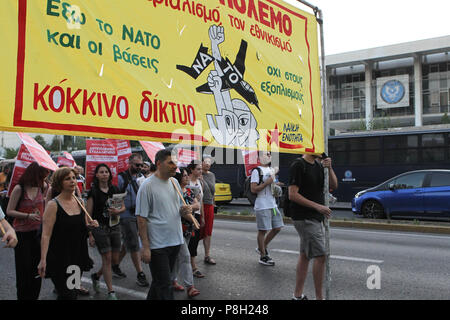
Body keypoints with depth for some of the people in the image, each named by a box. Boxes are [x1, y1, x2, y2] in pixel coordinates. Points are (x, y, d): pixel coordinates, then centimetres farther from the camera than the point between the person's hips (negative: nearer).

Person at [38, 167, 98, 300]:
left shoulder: (80, 202, 6)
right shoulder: (54, 205, -11)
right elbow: (46, 235, -16)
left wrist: (90, 225, -3)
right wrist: (43, 259, -23)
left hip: (78, 256, 6)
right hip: (60, 259, -6)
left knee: (73, 292, 16)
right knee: (67, 295, -7)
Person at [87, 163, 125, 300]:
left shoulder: (115, 189, 7)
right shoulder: (93, 192, -5)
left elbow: (123, 207, 12)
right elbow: (88, 214, -6)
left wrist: (118, 211, -11)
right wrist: (90, 234, -10)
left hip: (114, 226, 5)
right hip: (100, 228, -5)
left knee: (115, 260, 8)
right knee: (107, 258, -4)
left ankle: (96, 276, 36)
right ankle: (111, 292, 8)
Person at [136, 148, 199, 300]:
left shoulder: (174, 182, 8)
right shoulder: (147, 186, -13)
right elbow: (141, 219, -14)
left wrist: (185, 210, -5)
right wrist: (145, 247, -17)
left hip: (175, 241, 7)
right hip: (157, 244, -7)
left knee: (160, 280, 20)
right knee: (164, 287, -2)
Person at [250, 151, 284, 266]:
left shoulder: (272, 170, 18)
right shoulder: (257, 171, -8)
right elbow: (253, 189, -16)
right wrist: (267, 182, -18)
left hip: (272, 204, 8)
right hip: (262, 206, -8)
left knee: (277, 227, 9)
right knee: (263, 230, -1)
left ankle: (262, 248, 26)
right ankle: (263, 256, 10)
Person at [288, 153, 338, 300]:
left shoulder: (319, 165, 13)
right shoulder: (298, 166, -13)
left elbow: (334, 186, 10)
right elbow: (292, 195, -19)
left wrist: (330, 168, -7)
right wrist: (318, 206, -20)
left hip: (316, 218, 9)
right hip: (304, 218, -9)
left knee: (305, 255, 12)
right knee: (320, 255, -10)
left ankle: (298, 295, 20)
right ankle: (319, 297, 1)